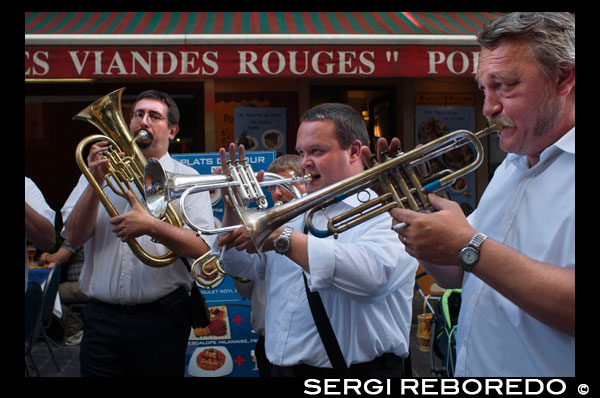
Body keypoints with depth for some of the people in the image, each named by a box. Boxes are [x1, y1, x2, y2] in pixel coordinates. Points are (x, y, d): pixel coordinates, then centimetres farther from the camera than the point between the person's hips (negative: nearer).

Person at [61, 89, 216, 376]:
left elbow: (202, 248, -10)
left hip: (161, 320, -1)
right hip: (102, 318, 2)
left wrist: (153, 227, -25)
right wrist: (96, 182, -12)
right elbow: (74, 237, -1)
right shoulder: (101, 170, 10)